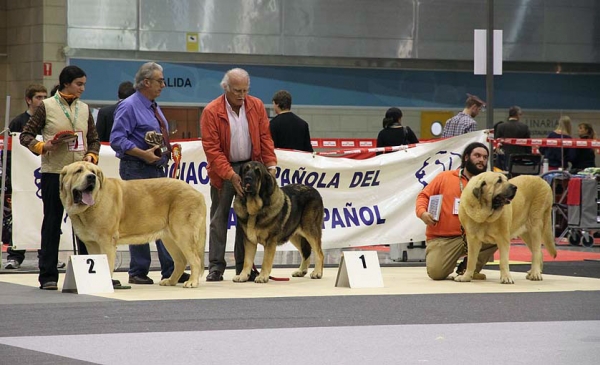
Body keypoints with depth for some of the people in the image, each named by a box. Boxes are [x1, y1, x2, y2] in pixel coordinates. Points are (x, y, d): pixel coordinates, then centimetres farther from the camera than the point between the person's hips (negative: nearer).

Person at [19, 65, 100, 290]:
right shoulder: (46, 107, -1)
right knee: (52, 223, 1)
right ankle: (48, 276, 5)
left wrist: (92, 155, -2)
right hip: (53, 172, -4)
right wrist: (42, 146, -17)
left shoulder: (85, 109, 12)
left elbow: (94, 139, 18)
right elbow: (25, 135, 0)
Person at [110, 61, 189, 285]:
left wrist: (168, 150, 8)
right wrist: (142, 154, -25)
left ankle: (170, 270, 9)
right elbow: (117, 139, -19)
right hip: (137, 171, -9)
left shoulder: (154, 107, 17)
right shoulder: (129, 107, -11)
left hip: (158, 169, 9)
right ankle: (138, 272, 3)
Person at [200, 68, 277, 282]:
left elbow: (265, 138, 5)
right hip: (222, 171, -3)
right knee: (219, 219, 0)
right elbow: (212, 148, -14)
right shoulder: (211, 112, -12)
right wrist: (230, 175, -20)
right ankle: (216, 267, 4)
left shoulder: (257, 106, 1)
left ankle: (244, 267, 12)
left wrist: (270, 164, -7)